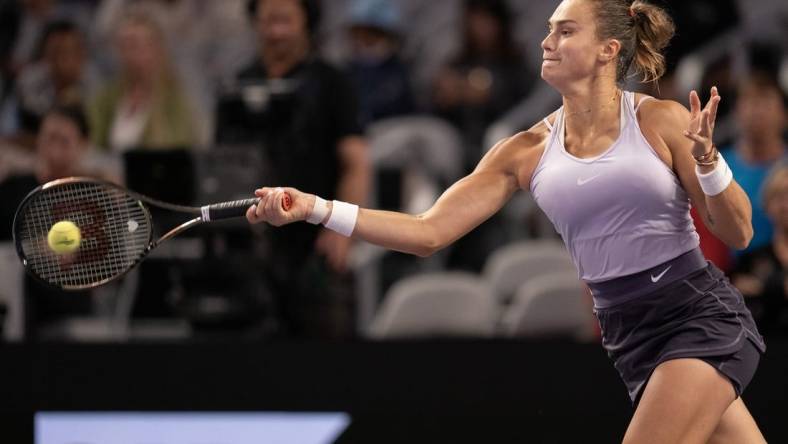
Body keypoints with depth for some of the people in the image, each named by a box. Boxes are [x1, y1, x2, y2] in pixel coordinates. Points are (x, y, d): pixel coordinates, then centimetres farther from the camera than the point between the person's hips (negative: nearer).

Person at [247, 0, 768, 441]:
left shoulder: (659, 121, -6)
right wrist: (316, 209, -10)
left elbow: (737, 233, -3)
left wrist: (705, 160, -21)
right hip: (629, 335, 4)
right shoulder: (527, 152, 4)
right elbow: (429, 232, 0)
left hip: (703, 316, -4)